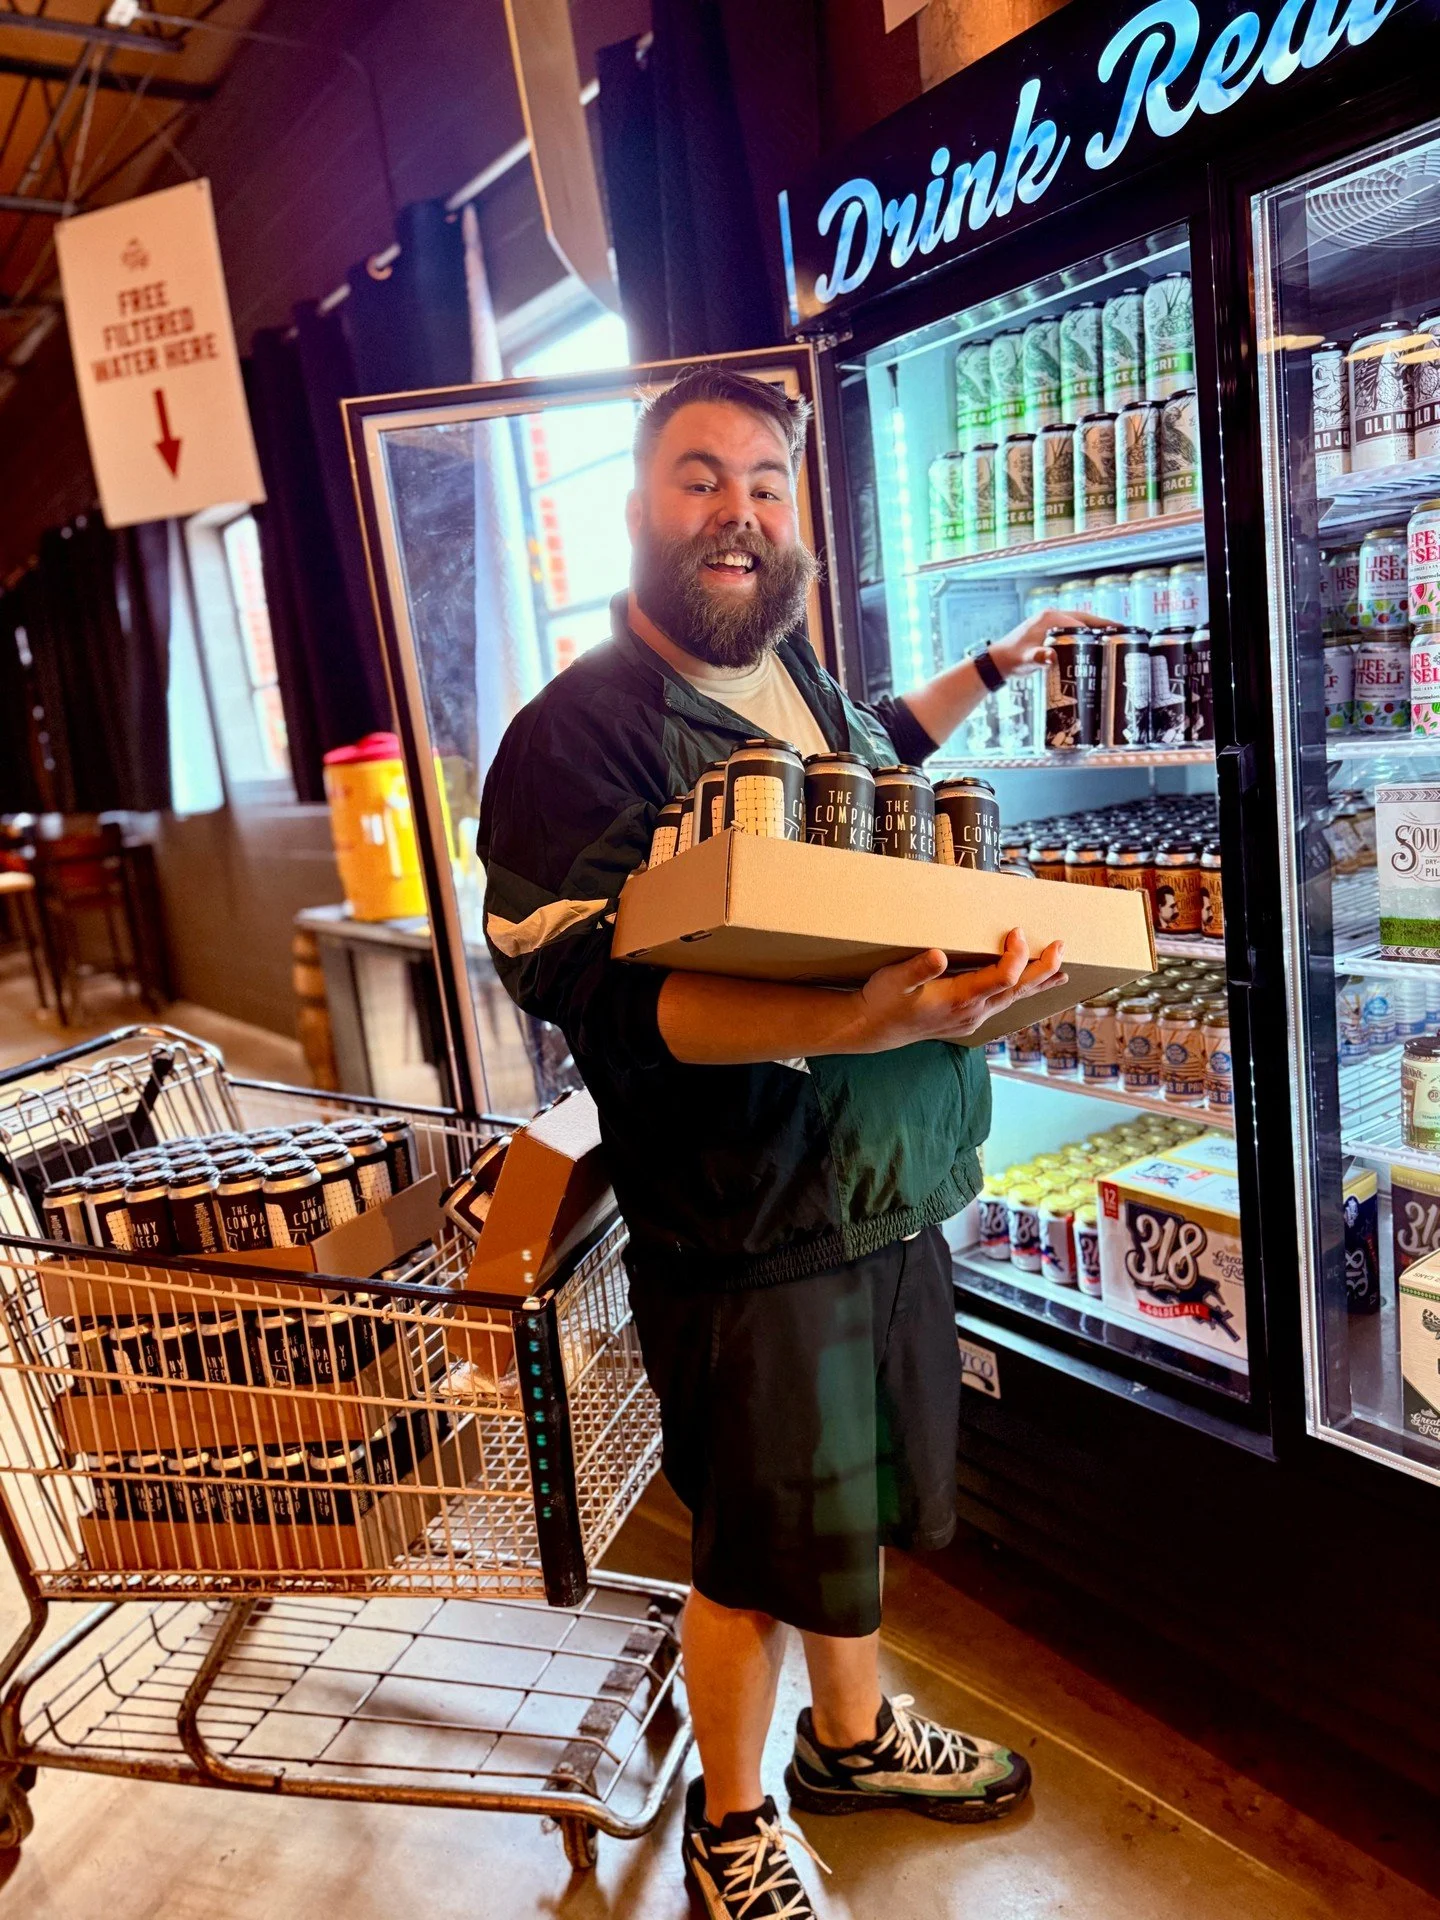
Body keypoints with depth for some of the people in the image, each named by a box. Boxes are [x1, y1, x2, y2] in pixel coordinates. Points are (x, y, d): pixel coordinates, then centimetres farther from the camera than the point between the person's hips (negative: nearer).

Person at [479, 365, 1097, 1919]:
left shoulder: (794, 673, 8)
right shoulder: (577, 730, -16)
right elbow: (608, 991, -27)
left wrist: (990, 667, 34)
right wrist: (856, 1022, -39)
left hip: (896, 1193, 8)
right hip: (746, 1226, -7)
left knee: (859, 1497, 25)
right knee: (758, 1545, 11)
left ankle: (850, 1737, 52)